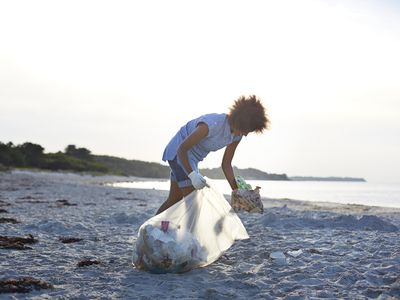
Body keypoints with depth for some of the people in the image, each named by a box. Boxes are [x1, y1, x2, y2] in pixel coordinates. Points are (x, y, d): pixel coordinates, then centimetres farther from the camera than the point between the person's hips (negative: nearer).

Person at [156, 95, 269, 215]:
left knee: (174, 199, 16)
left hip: (193, 157, 8)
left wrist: (236, 190, -10)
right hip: (178, 152, -8)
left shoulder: (237, 136, -10)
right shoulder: (212, 124, -34)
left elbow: (226, 164, -1)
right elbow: (182, 149, -28)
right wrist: (192, 174, -36)